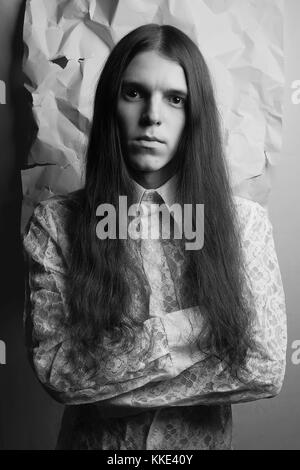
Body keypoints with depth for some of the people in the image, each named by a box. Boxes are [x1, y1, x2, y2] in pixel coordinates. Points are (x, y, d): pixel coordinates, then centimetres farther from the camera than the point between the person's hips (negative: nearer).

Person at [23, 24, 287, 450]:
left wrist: (104, 383, -20)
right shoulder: (54, 222, -15)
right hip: (90, 437, 0)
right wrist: (190, 326, -25)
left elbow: (265, 368, -17)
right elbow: (52, 369, -18)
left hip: (202, 438, 1)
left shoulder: (245, 221, -14)